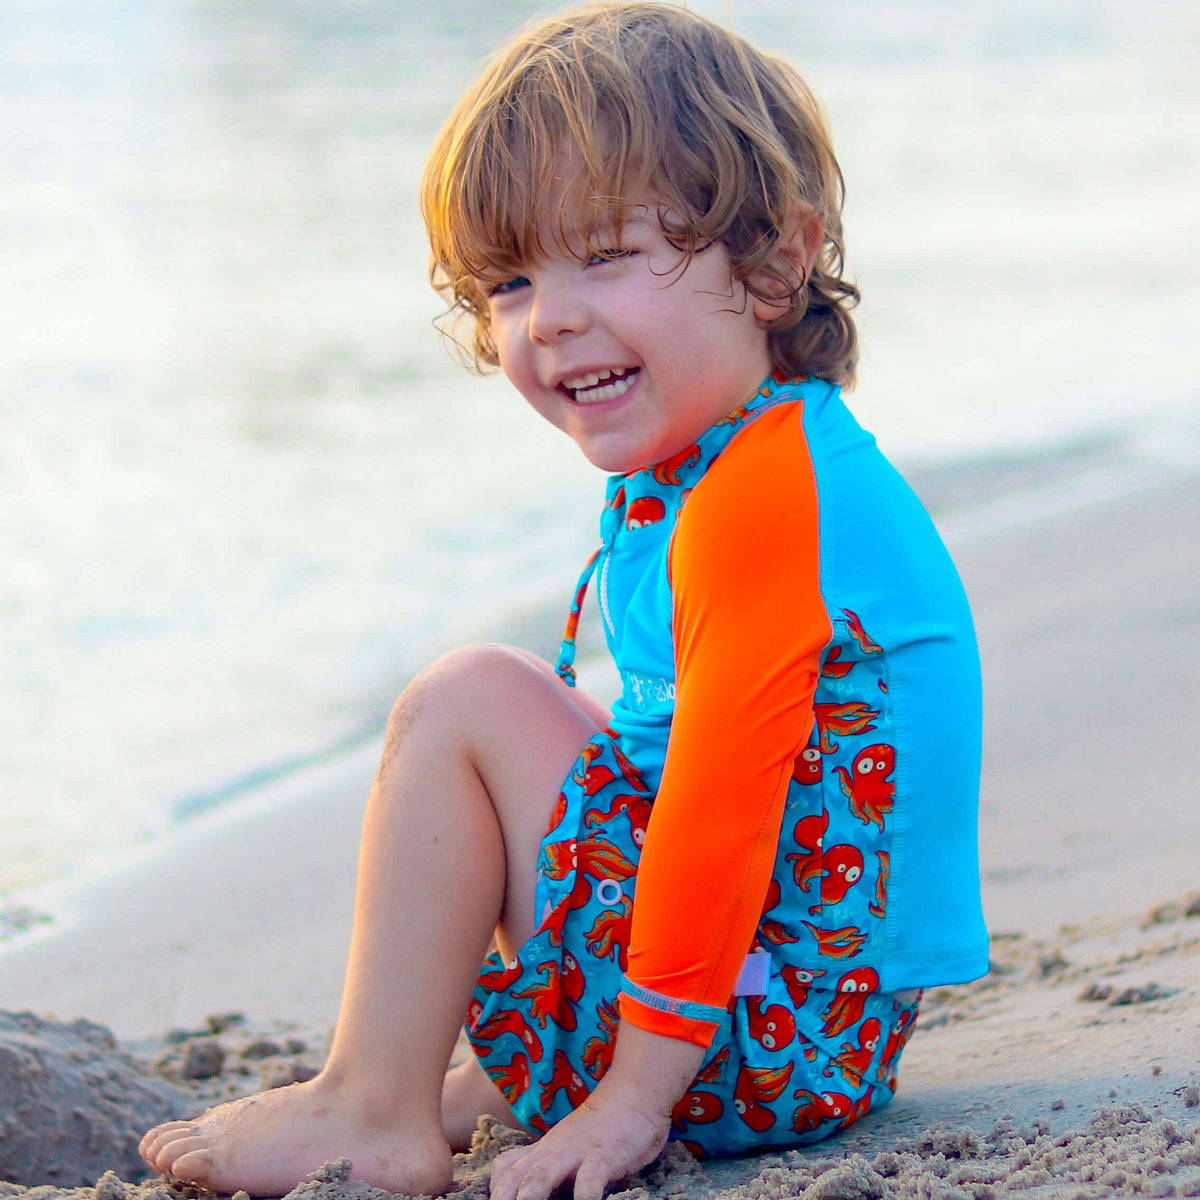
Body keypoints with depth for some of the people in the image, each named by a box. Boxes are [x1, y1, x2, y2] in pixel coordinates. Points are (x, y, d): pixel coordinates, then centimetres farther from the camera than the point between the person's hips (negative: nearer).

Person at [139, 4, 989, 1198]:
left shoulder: (757, 503, -22)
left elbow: (724, 815, -26)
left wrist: (637, 1089, -23)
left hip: (769, 1030, -11)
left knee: (464, 701, -13)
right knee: (522, 706, 26)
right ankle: (508, 1078, 22)